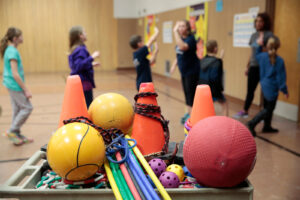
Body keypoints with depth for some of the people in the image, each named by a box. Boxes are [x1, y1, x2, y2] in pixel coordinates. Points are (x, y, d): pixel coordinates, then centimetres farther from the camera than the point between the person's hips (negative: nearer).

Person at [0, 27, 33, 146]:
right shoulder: (13, 52, -18)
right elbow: (15, 74, -21)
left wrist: (24, 88, 21)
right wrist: (26, 90, -18)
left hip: (11, 85, 10)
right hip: (15, 84, -10)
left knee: (17, 109, 14)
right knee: (27, 107, -4)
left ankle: (17, 135, 21)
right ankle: (12, 131, 2)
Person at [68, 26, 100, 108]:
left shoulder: (75, 49, 13)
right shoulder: (81, 50, -17)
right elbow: (79, 66, -28)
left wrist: (91, 64, 23)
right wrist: (91, 57, -28)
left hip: (77, 82, 10)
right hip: (84, 83, -10)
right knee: (89, 106, -7)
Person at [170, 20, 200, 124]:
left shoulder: (190, 39, -19)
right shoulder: (181, 38, 5)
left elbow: (182, 47, -40)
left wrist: (175, 32, -35)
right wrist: (174, 65, 13)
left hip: (192, 71, -8)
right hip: (184, 71, 8)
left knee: (191, 93, -3)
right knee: (186, 92, 16)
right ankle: (188, 113, 28)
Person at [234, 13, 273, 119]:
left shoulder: (269, 35, -7)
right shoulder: (254, 35, 12)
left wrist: (262, 46, -24)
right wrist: (248, 67, 18)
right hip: (254, 66, 6)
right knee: (250, 90, 12)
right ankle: (245, 111, 23)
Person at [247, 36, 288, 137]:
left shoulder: (262, 56, -4)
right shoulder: (279, 60, -16)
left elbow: (257, 56, 23)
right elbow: (281, 77, -11)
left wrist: (259, 46, 17)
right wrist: (285, 91, -2)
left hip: (264, 85, 6)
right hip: (272, 88, -6)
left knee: (268, 107, 19)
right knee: (268, 109, 4)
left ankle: (267, 126, 30)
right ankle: (252, 123, -4)